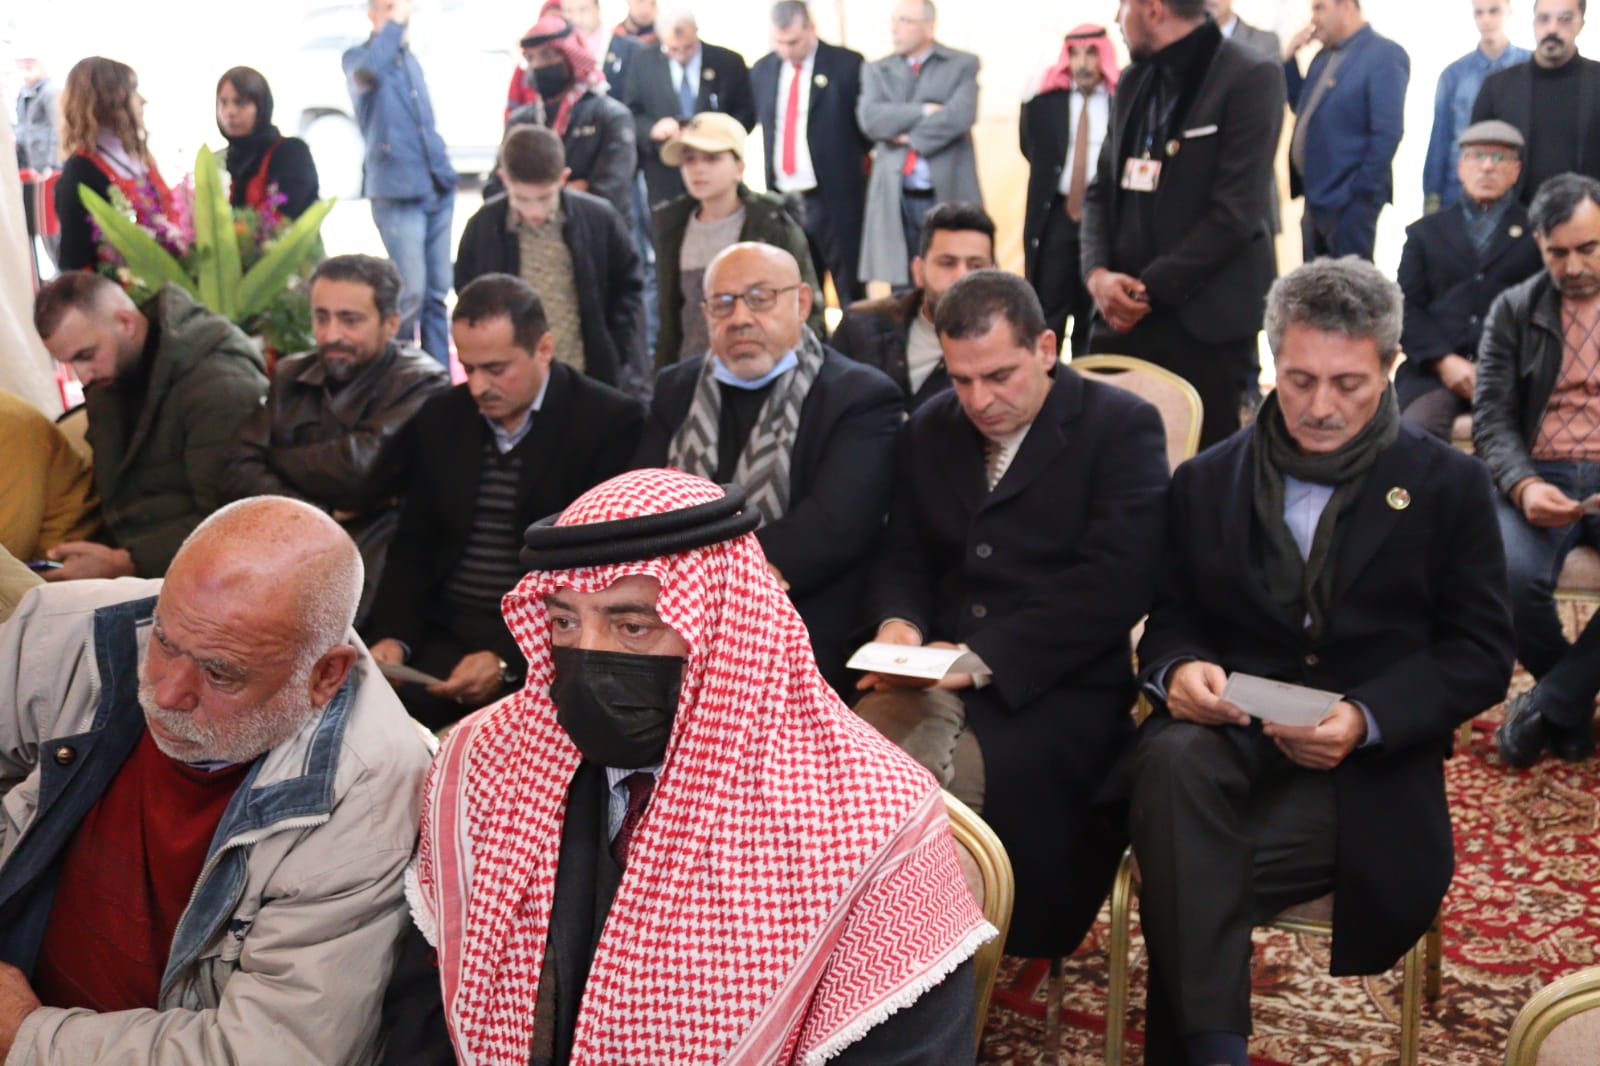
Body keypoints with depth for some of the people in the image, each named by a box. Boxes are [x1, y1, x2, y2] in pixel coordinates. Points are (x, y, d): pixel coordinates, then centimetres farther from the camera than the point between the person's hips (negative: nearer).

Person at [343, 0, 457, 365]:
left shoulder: (411, 60, 17)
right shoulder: (358, 56, -2)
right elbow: (366, 74, -28)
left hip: (437, 192, 6)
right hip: (397, 195, -6)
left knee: (437, 292, 6)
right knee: (412, 292, -11)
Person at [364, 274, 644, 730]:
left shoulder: (611, 422, -6)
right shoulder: (440, 418, 11)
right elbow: (413, 548, 13)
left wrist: (507, 660, -19)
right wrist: (392, 637, -6)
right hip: (445, 635, 4)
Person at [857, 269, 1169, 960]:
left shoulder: (1122, 427, -1)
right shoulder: (930, 430, 18)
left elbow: (1115, 581, -13)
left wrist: (983, 658, -19)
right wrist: (898, 623, -6)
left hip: (1061, 691, -4)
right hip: (936, 676, 5)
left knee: (957, 775, -33)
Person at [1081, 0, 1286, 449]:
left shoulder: (1249, 79, -9)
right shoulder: (1133, 82, 15)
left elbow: (1235, 212, -15)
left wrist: (1151, 288, -14)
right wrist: (1098, 272, -4)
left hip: (1205, 323, -7)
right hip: (1123, 313, 7)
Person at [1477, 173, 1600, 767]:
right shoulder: (1513, 311, 11)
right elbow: (1491, 417, 2)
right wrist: (1523, 485, -19)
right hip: (1539, 478, 0)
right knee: (1511, 575, -31)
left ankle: (1550, 704, -11)